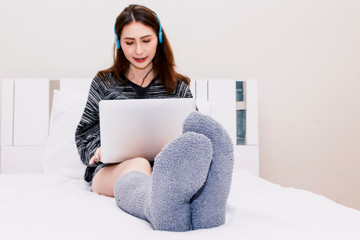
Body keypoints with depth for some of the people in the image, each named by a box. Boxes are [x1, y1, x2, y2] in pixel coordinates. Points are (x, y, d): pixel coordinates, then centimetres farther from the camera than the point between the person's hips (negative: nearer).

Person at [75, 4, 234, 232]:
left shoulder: (179, 87, 17)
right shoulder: (104, 83, 18)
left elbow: (194, 126, 15)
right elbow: (84, 132, 19)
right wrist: (97, 150, -5)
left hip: (164, 164, 0)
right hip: (110, 170, 1)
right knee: (138, 165, -38)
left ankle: (203, 204, -72)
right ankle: (161, 207, -75)